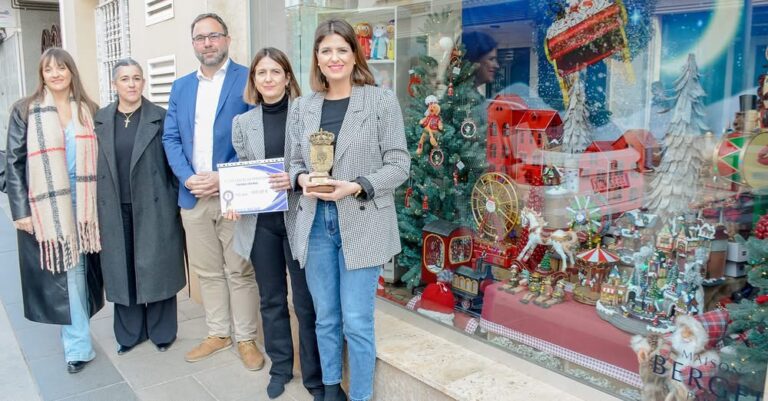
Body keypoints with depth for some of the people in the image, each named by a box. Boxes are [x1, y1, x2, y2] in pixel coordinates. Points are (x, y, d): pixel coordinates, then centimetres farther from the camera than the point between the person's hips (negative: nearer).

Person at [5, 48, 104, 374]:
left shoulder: (88, 110, 7)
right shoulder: (25, 111, -1)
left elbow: (99, 157, 9)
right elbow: (13, 162, -3)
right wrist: (21, 210, -8)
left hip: (83, 204, 3)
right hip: (47, 206, -3)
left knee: (79, 268, 9)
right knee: (65, 270, -1)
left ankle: (73, 332, 28)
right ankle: (78, 346, 8)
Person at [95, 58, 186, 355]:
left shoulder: (160, 118, -1)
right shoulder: (100, 120, 6)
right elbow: (95, 164, 6)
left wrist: (176, 200, -5)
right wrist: (96, 207, 3)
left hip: (154, 208, -3)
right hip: (116, 211, 3)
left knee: (157, 268, 5)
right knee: (122, 271, 10)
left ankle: (162, 331, 22)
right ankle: (129, 332, 26)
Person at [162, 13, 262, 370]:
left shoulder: (249, 80, -4)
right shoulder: (180, 87, 14)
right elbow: (171, 138, 10)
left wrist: (224, 176, -17)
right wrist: (188, 177, -8)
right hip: (193, 195, 5)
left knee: (240, 271, 5)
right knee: (206, 271, 14)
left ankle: (246, 338, 19)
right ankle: (218, 333, 29)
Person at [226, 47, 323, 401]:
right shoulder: (243, 122, 8)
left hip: (298, 218, -3)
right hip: (259, 221, 4)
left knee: (306, 301, 3)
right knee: (272, 299, 15)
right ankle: (280, 367, 33)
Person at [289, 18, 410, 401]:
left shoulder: (382, 100, -3)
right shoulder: (306, 105, 9)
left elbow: (399, 164, -6)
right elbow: (295, 160, 14)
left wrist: (357, 187, -20)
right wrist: (302, 179, -9)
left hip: (361, 225, -4)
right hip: (316, 222, 4)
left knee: (357, 322, 0)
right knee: (325, 318, 15)